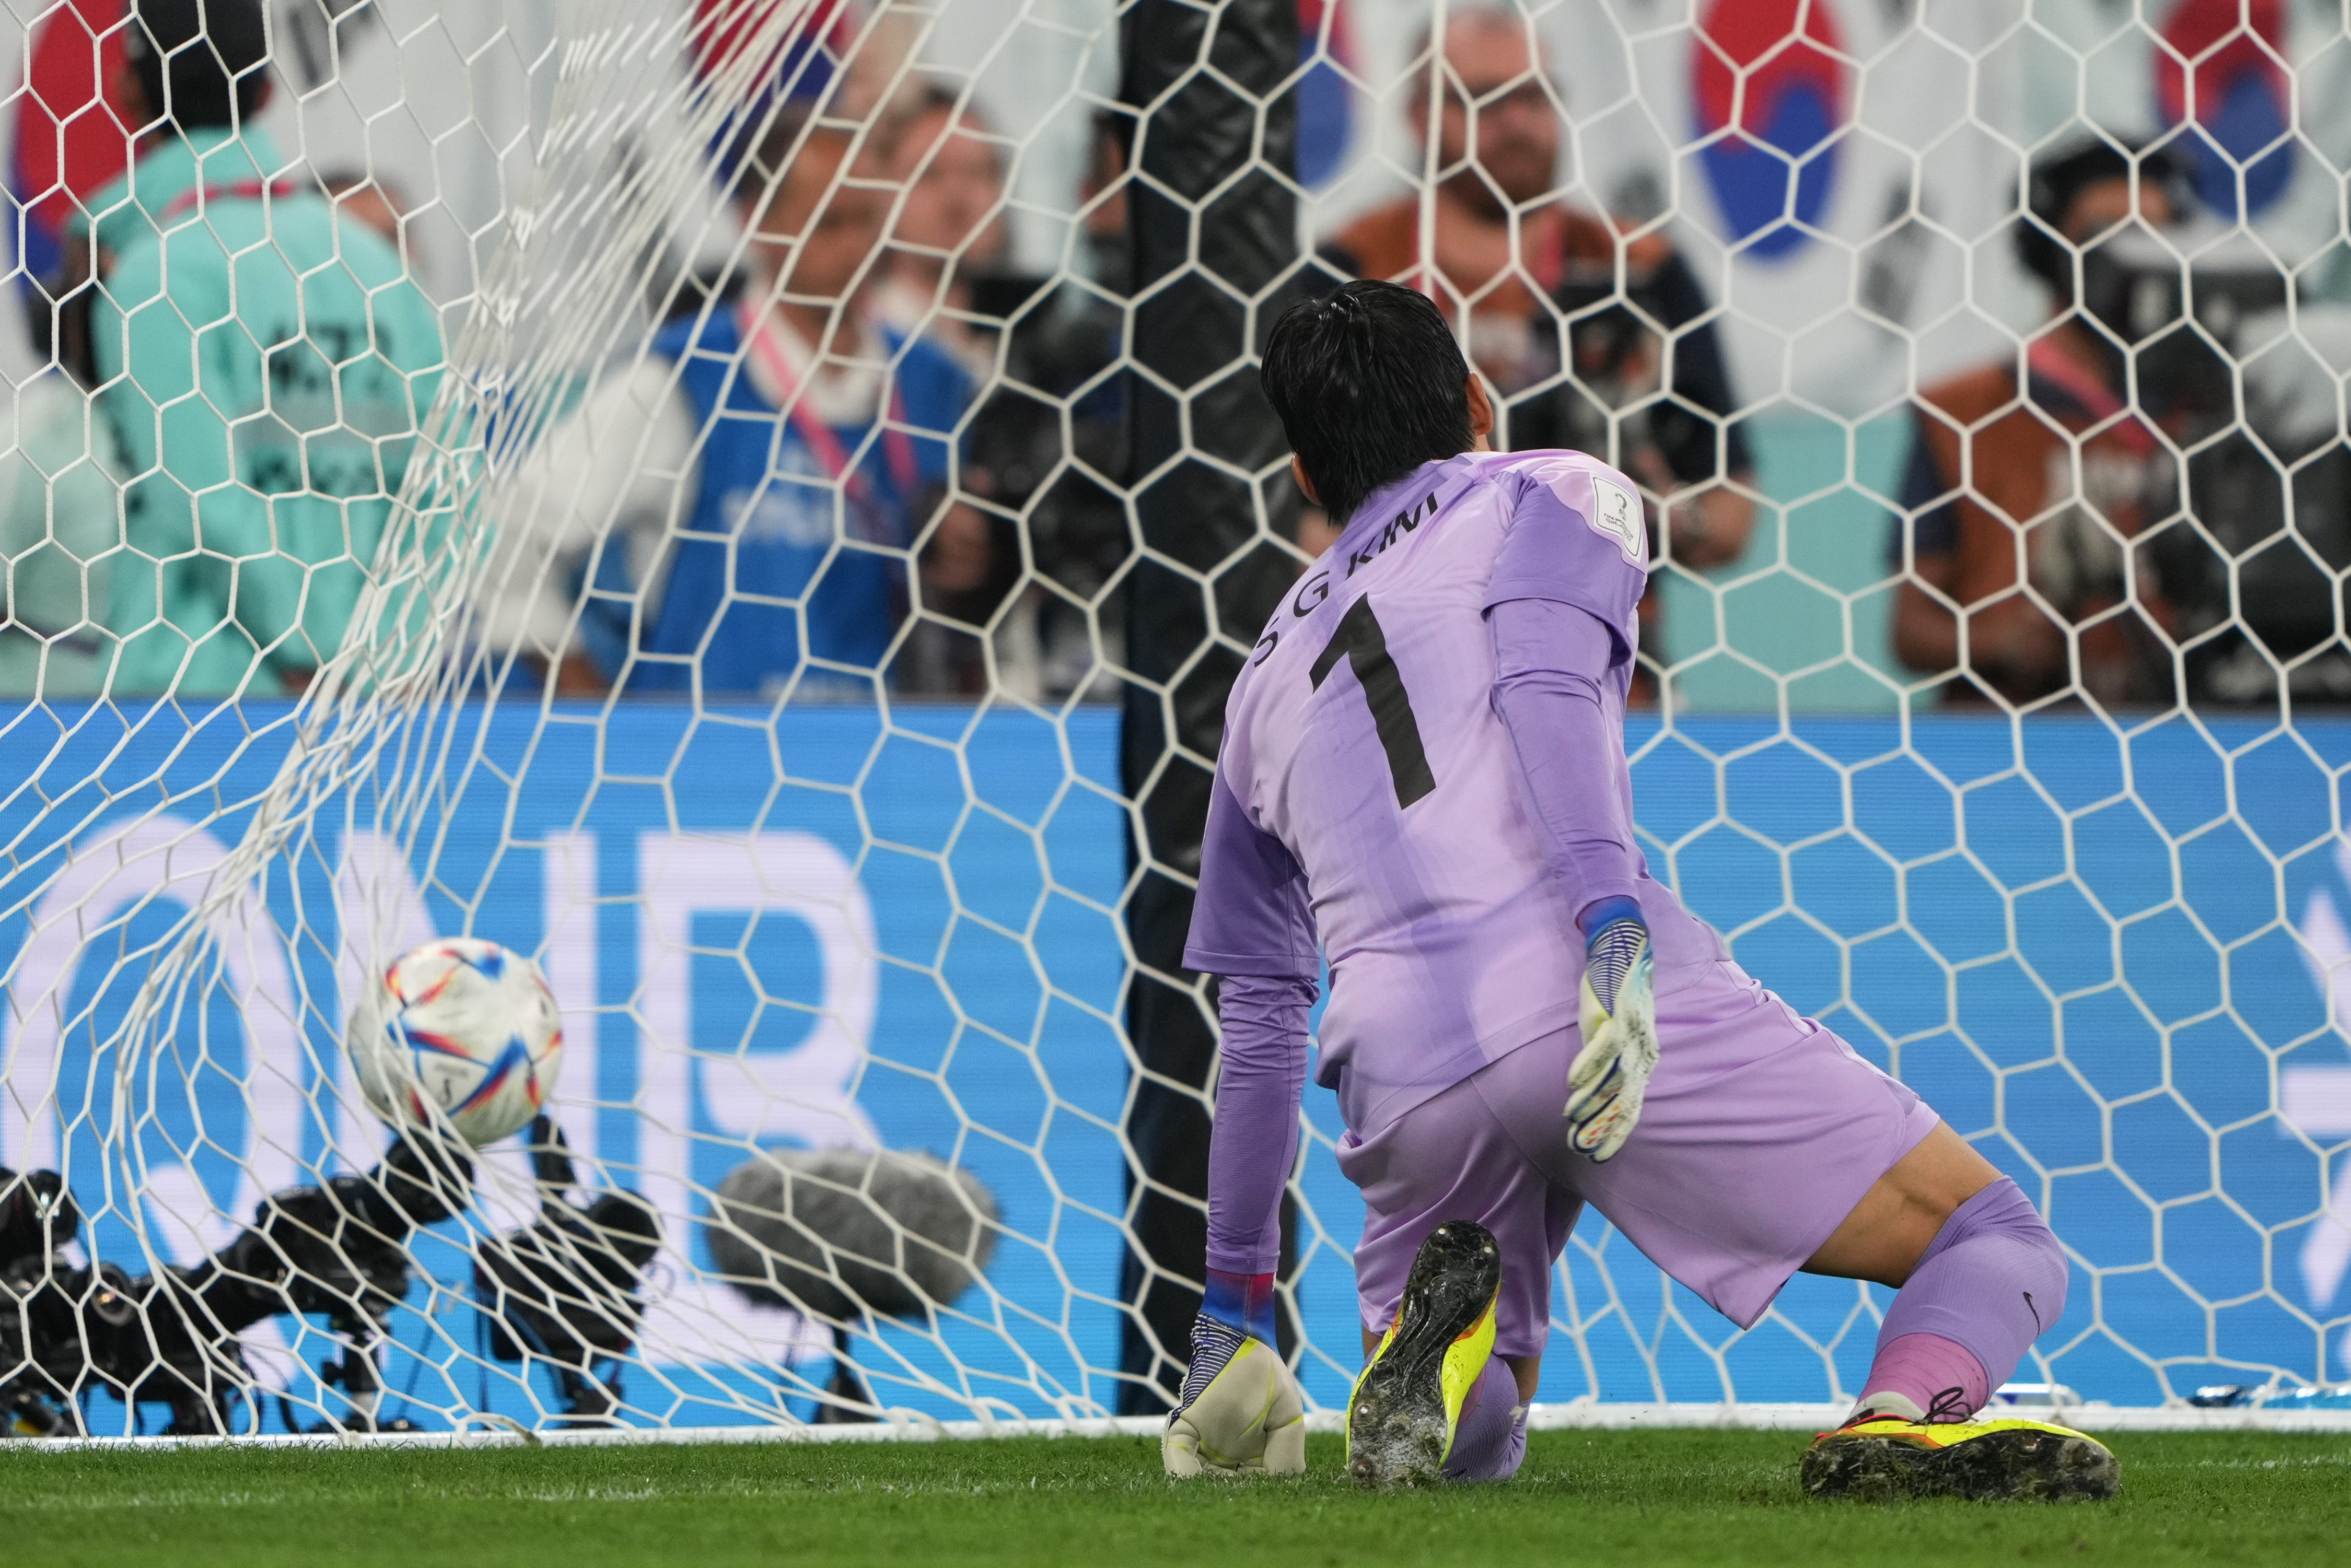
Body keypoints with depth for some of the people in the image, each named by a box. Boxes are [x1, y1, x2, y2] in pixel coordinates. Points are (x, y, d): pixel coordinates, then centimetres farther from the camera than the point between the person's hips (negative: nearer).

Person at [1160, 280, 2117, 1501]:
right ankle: (1906, 1416, -31)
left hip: (1404, 1087, 4)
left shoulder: (1268, 678, 31)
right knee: (1994, 1240, 3)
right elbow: (1545, 683, -6)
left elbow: (1257, 1021, 33)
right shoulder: (1556, 493, 18)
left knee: (1469, 1452, 26)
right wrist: (1613, 927, -21)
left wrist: (1234, 1306, 40)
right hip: (1602, 999, -4)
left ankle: (1436, 1325, -10)